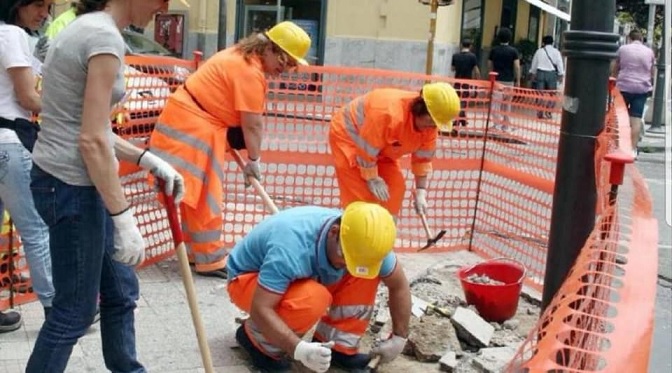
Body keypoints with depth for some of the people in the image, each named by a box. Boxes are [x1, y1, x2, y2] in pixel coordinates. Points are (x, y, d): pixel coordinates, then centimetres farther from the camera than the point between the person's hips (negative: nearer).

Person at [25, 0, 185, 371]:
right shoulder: (105, 37, -18)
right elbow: (91, 141, -22)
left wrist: (147, 159, 13)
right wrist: (124, 219, -19)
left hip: (71, 180, 10)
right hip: (71, 186, -10)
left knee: (120, 290, 19)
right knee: (75, 310, 5)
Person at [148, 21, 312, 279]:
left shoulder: (245, 58, 12)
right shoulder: (250, 71, -21)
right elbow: (252, 124, -17)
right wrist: (254, 160, -6)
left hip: (198, 123, 11)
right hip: (192, 125, -11)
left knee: (199, 194, 16)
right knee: (203, 196, -7)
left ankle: (196, 251, 25)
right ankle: (210, 260, -2)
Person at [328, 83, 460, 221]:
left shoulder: (429, 125, -16)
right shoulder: (389, 114, -41)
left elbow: (423, 157, -4)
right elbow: (366, 149, -31)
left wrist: (421, 192, -8)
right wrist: (372, 179, -20)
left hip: (382, 147, 8)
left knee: (396, 186, -1)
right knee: (360, 194, -15)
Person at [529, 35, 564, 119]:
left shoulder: (539, 51, 7)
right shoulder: (556, 52, 2)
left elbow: (534, 64, 14)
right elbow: (560, 64, -1)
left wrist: (532, 74, 24)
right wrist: (561, 75, 3)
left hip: (540, 73, 2)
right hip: (552, 74, -2)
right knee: (551, 94, 6)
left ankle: (540, 113, 7)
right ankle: (548, 112, -5)